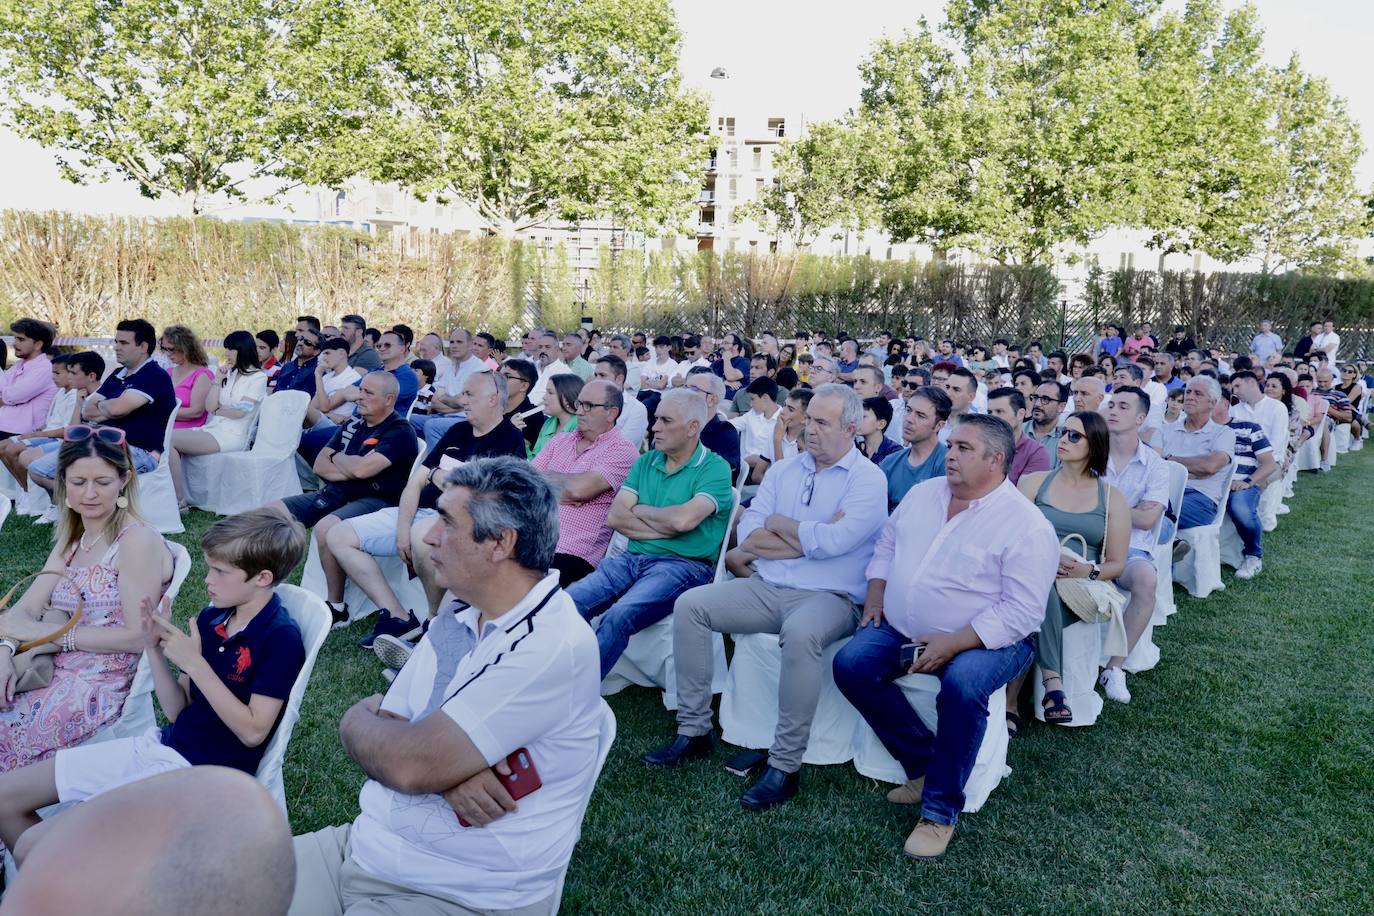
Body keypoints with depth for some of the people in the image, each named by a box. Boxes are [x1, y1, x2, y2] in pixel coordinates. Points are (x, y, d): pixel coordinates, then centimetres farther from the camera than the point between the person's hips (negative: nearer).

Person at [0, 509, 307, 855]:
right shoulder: (211, 617, 5)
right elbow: (177, 710, 7)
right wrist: (155, 649, -8)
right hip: (163, 745, 8)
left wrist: (194, 663, -21)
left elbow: (253, 731, -19)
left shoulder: (281, 638, -17)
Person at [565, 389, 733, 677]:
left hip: (683, 565, -6)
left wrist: (639, 510, 0)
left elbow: (683, 519, -18)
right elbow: (614, 516, 6)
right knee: (568, 602, -19)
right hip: (632, 558, 6)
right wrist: (664, 528, -7)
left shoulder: (715, 468, -2)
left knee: (618, 616, -31)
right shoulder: (646, 462, 17)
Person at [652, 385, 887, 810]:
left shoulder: (868, 479, -3)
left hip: (828, 597, -6)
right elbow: (747, 537, 2)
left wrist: (779, 524, -4)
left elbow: (833, 542, -20)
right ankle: (693, 730, -2)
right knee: (689, 605, -10)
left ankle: (785, 766, -24)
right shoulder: (784, 470, 13)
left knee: (800, 634, -38)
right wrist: (811, 537, -9)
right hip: (766, 588, 6)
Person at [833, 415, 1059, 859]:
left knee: (961, 684, -36)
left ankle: (941, 810, -17)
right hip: (902, 630, 6)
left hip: (987, 640, -6)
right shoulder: (923, 493, 7)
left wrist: (953, 644, -25)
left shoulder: (1027, 524, -14)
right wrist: (876, 592, 6)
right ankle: (923, 764, -1)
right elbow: (887, 541, 22)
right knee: (850, 665, -16)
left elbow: (1022, 612, -19)